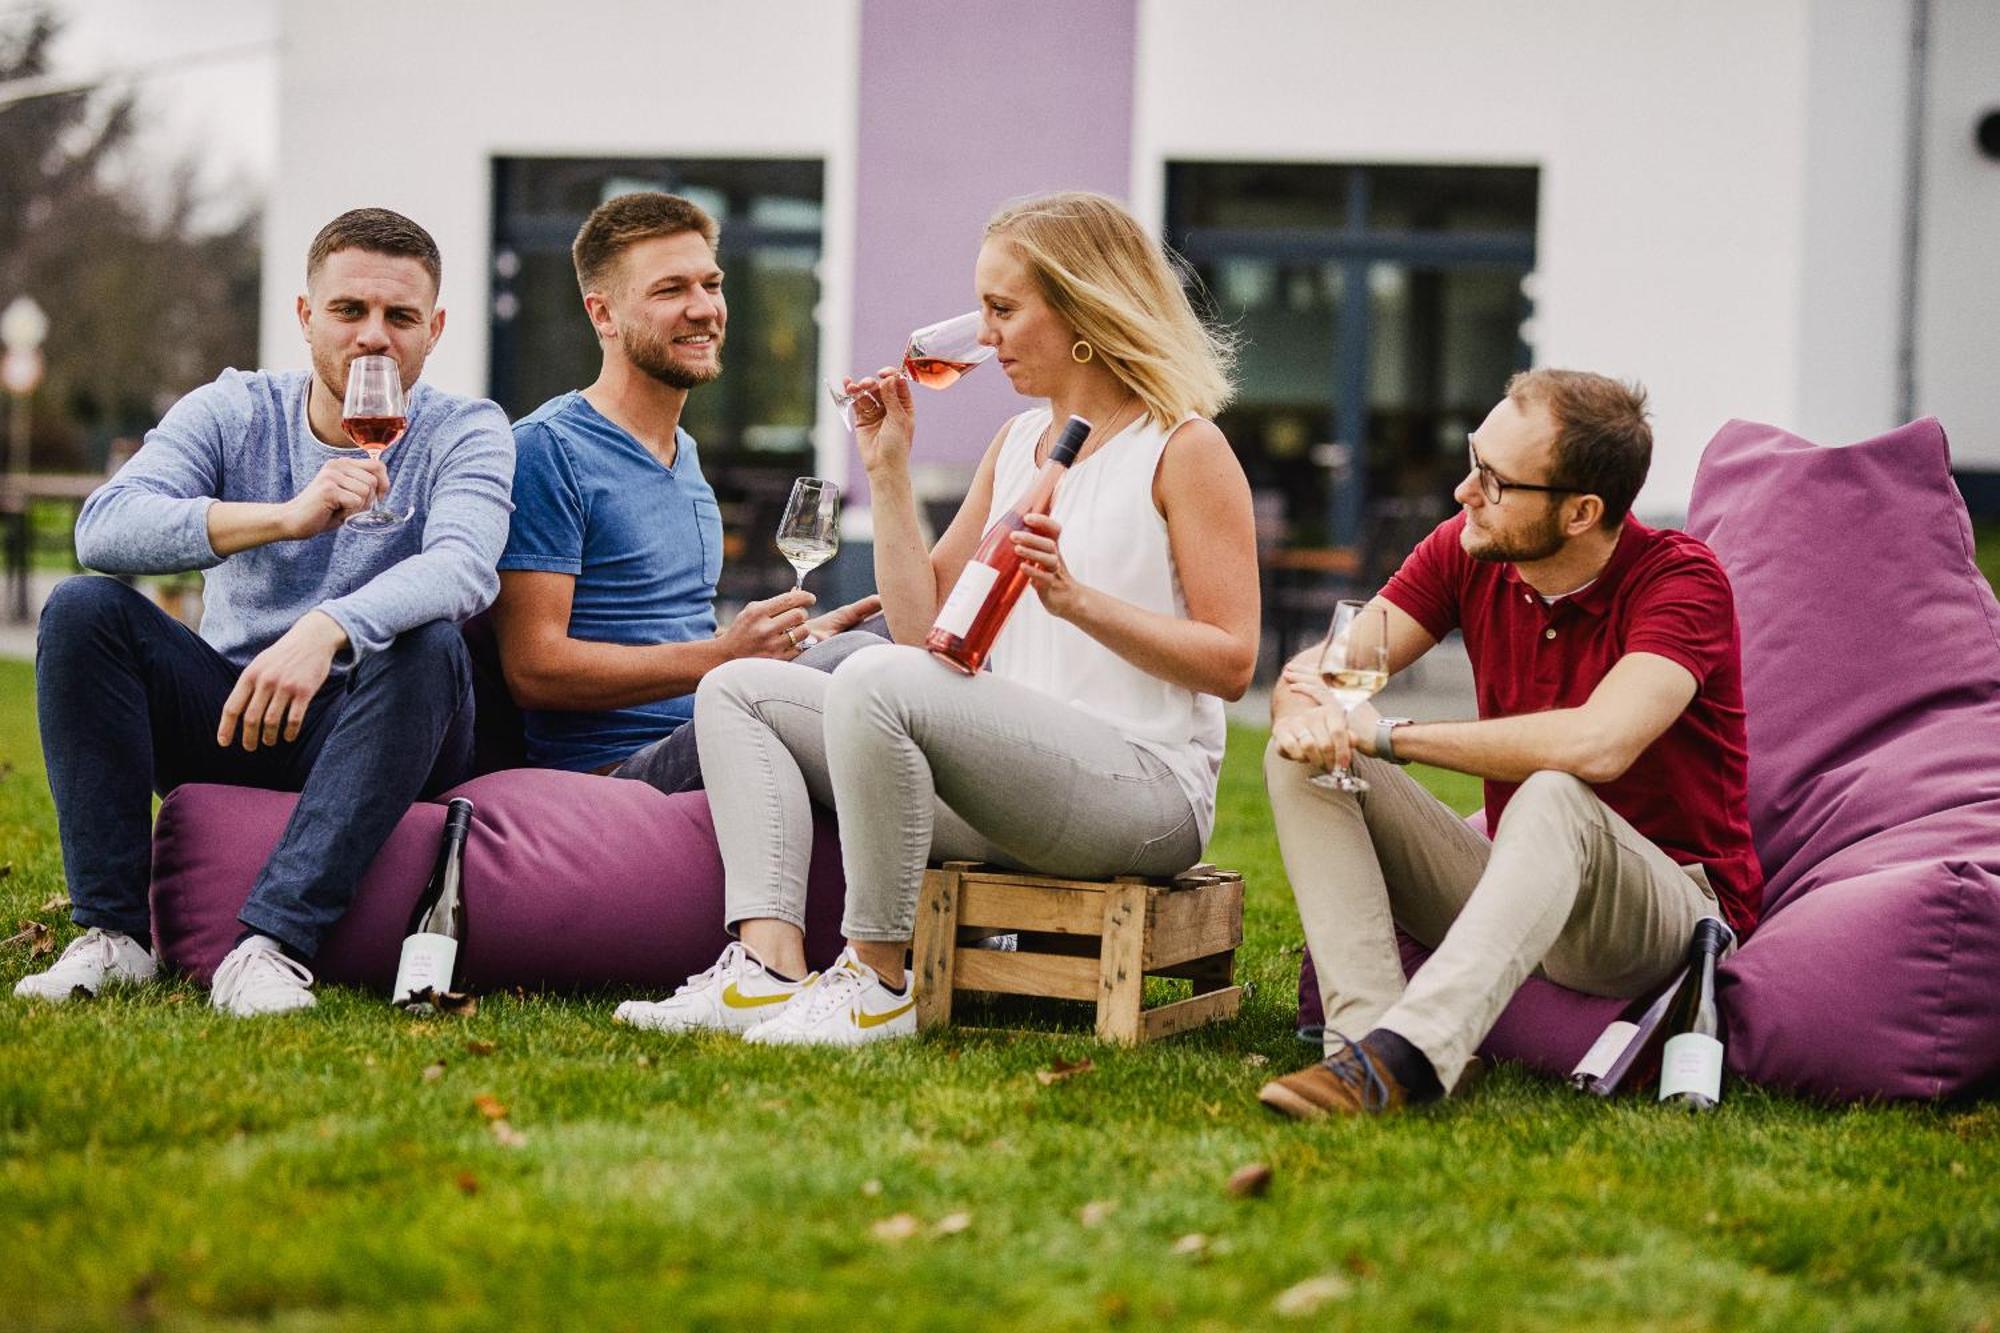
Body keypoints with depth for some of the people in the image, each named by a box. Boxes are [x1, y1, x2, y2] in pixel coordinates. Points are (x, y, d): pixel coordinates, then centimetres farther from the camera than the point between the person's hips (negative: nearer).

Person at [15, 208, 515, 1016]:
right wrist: (286, 517, -31)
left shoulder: (465, 432, -3)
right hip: (231, 715, 2)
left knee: (427, 645, -32)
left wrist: (328, 629, -45)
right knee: (83, 609, -18)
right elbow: (103, 527, -17)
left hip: (372, 734, -2)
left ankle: (276, 941, -39)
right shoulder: (232, 414, 2)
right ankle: (114, 930, -22)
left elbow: (463, 567, -26)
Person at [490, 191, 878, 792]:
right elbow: (534, 670, -15)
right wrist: (723, 656, -21)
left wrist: (793, 640, 11)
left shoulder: (686, 455, 23)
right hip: (616, 766, -9)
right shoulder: (546, 450, -6)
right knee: (859, 663, -31)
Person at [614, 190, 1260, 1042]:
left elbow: (1231, 661, -10)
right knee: (736, 690, 3)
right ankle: (769, 967, -18)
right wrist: (888, 471, 10)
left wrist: (1079, 600, -20)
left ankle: (874, 981, -23)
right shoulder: (1016, 443, 20)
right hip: (1005, 775, 9)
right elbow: (922, 624, 15)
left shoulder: (1184, 450, -3)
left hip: (1143, 790, -9)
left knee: (875, 680, -32)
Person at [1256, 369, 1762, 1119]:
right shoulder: (1464, 552, -2)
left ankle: (1402, 1056, -52)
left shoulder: (1681, 579, -19)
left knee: (1553, 799, -38)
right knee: (1306, 763, -12)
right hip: (1518, 885, 6)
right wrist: (1302, 711, -30)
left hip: (1672, 906, -6)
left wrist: (1388, 735, -25)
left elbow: (1597, 744, -35)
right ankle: (1368, 1032, -31)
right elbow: (1316, 667, -2)